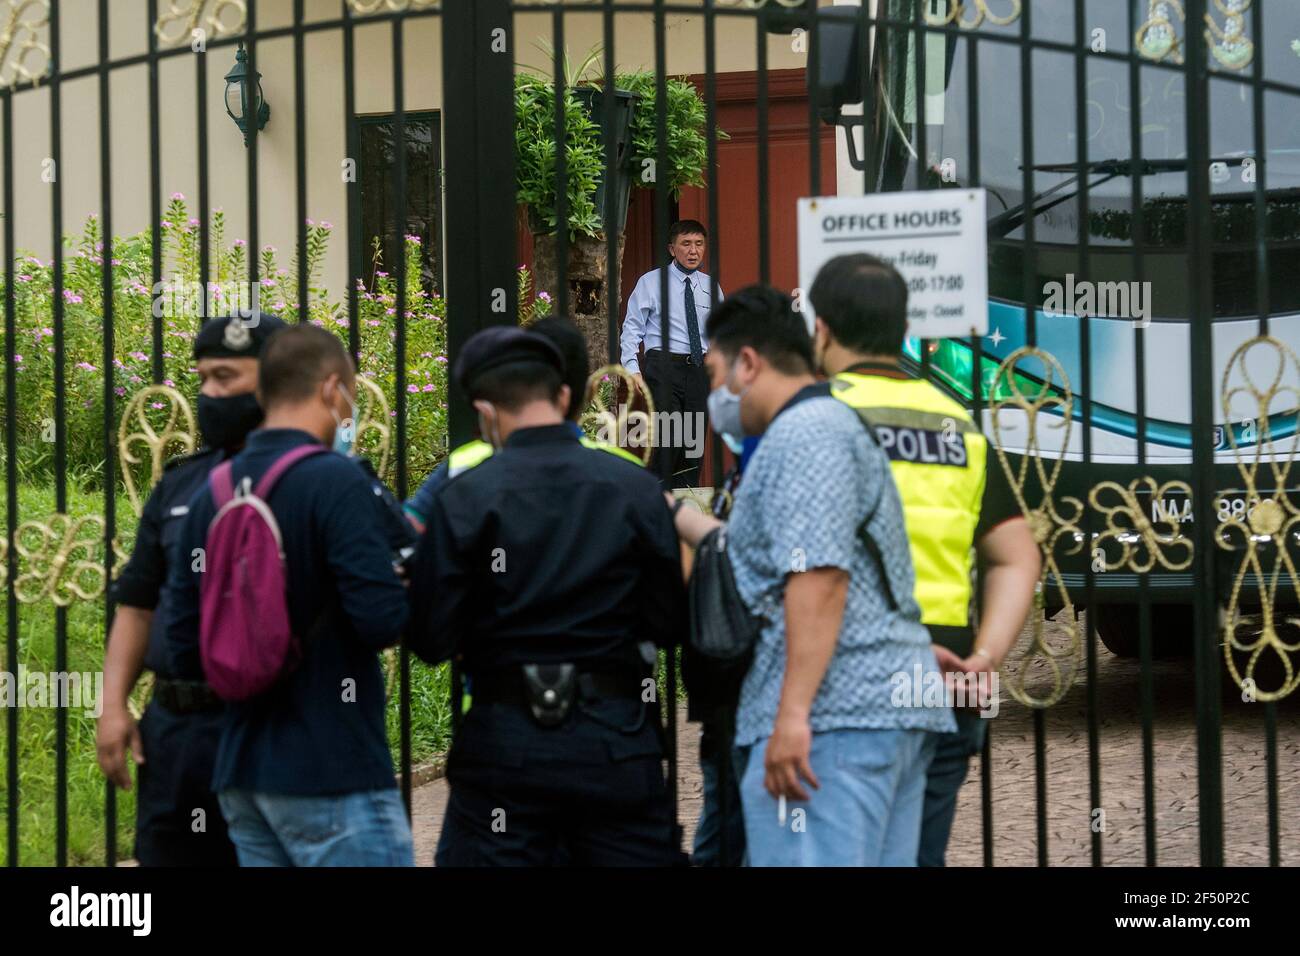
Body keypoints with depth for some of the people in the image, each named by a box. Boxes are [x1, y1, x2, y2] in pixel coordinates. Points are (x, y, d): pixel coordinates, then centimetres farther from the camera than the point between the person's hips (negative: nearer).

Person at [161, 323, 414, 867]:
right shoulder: (336, 481, -13)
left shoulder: (208, 495, 7)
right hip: (333, 771, -7)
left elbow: (186, 649, 8)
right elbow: (383, 619, -21)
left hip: (241, 768, 7)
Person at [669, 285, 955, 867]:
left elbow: (819, 576, -20)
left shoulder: (804, 433, -8)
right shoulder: (832, 426, 25)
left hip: (834, 714, -11)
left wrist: (793, 713, -24)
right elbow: (767, 555, 35)